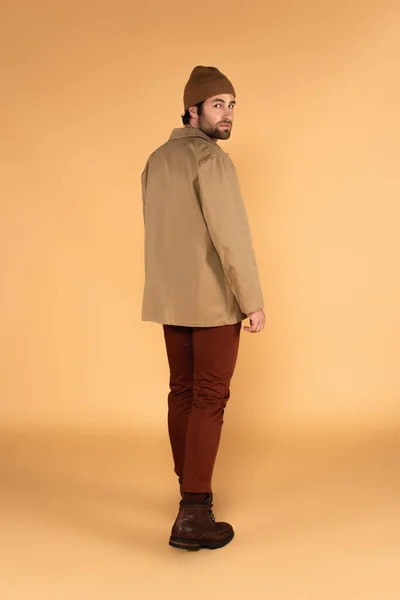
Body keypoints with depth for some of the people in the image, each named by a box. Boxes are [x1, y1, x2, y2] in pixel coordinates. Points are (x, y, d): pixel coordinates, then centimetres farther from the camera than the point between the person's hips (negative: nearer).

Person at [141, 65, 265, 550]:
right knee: (209, 400, -5)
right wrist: (253, 301, -16)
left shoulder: (156, 160, 11)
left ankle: (191, 489, 25)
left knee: (182, 392, 14)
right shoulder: (211, 158, -15)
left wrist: (170, 286, 19)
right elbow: (231, 237, -21)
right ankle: (192, 515, -5)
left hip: (171, 299, 8)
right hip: (213, 301, -8)